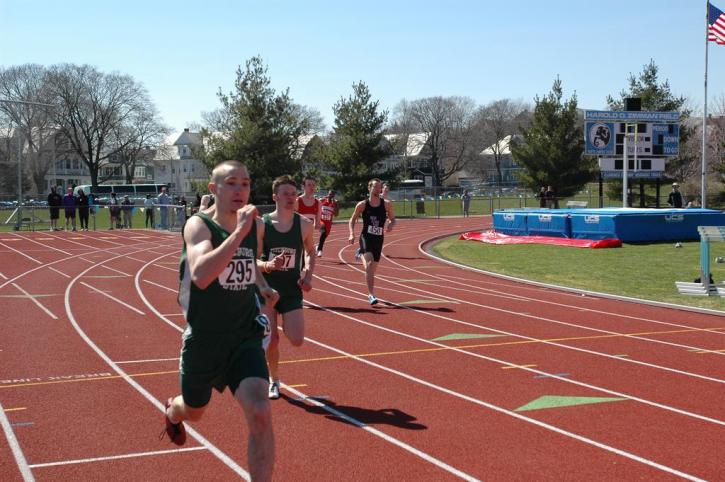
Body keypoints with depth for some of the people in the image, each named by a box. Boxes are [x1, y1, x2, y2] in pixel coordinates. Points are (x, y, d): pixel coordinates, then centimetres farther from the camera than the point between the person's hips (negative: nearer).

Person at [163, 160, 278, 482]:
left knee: (259, 414, -20)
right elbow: (201, 276, -39)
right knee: (193, 412, 23)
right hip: (204, 341, -2)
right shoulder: (199, 225, -18)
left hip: (245, 338, 3)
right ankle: (172, 411, 62)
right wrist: (239, 231, -39)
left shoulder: (257, 226, 0)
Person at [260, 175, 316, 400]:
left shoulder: (304, 225, -1)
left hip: (292, 290, 2)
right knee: (272, 340, -5)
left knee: (297, 341, -9)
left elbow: (310, 252, 17)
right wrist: (268, 265, -25)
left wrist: (308, 275, 1)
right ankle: (273, 381, 20)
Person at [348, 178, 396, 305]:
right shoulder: (362, 205, -2)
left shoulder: (386, 204, 3)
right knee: (369, 264, -22)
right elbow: (352, 220, 8)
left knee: (373, 269, 10)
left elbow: (393, 219, 13)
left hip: (378, 239, 3)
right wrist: (352, 234, -6)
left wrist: (391, 224, -10)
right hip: (366, 237, -3)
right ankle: (371, 294, -23)